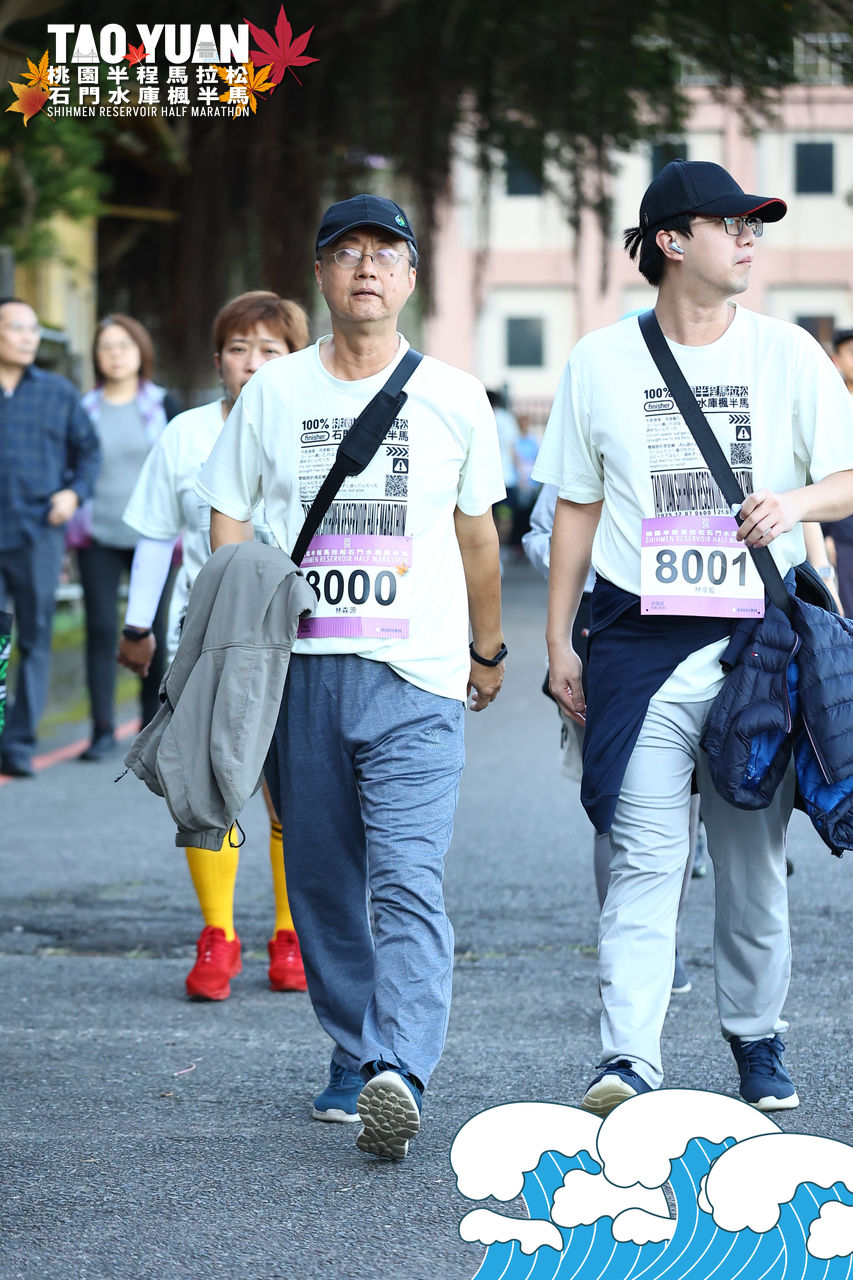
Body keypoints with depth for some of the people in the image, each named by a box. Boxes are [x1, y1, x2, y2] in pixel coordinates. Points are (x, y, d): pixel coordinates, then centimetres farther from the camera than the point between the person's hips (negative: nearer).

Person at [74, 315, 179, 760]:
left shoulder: (162, 405, 5)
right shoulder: (84, 409, 7)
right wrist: (64, 539, 7)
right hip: (98, 536, 0)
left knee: (153, 630, 2)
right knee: (101, 629, -5)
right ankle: (103, 730, 0)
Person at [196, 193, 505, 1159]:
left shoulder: (453, 398, 6)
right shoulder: (272, 393, 7)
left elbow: (476, 531, 18)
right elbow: (228, 524, 11)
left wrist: (489, 648, 25)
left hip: (417, 680, -2)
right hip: (298, 672, 2)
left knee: (408, 883, -16)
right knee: (323, 883, 8)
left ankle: (399, 1073, -28)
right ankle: (354, 1061, 21)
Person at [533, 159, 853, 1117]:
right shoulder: (600, 362, 7)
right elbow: (577, 508, 11)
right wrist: (558, 642, 8)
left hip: (758, 637, 1)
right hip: (640, 640, -1)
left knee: (754, 859, 7)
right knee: (643, 857, -9)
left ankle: (756, 1040, 24)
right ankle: (628, 1060, -15)